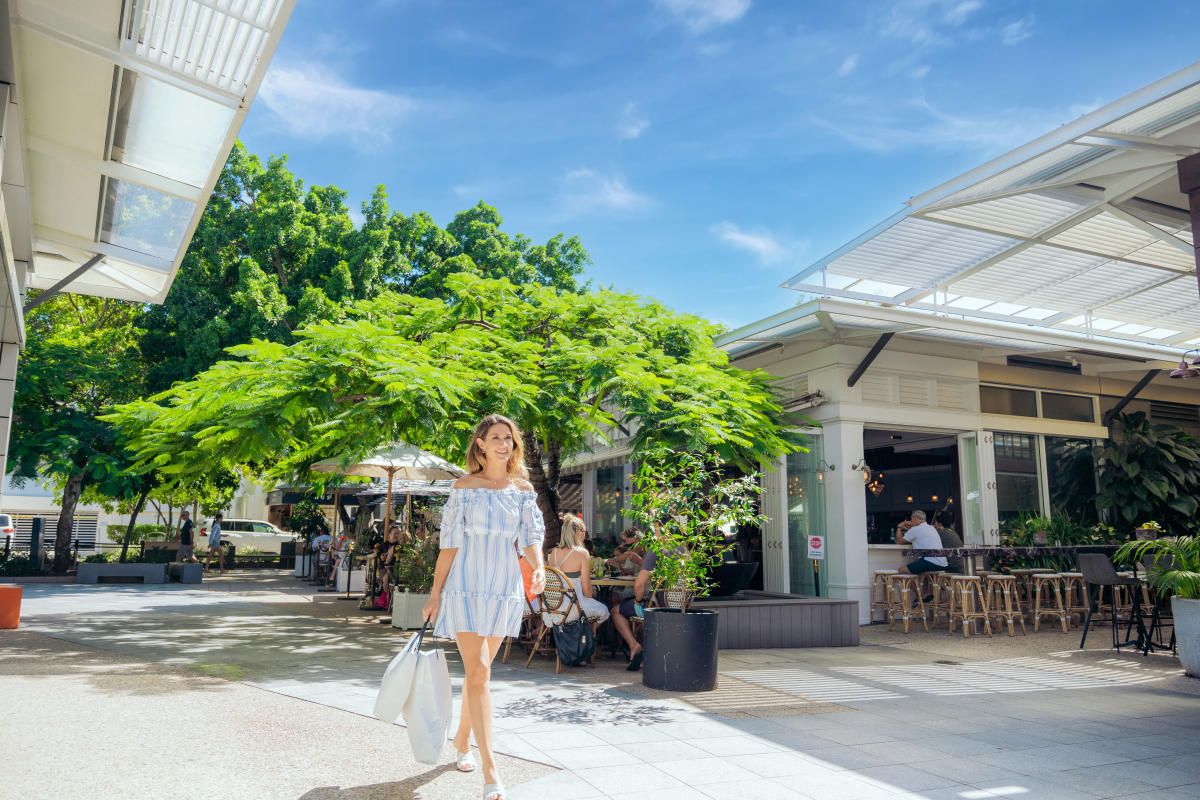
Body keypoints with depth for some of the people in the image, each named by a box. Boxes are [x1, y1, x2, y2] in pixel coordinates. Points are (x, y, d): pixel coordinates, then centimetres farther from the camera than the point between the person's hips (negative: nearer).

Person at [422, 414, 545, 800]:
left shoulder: (523, 489, 7)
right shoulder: (464, 486, -1)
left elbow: (531, 536, 2)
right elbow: (450, 542, 0)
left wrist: (539, 569, -19)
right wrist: (435, 593, -2)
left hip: (504, 586, 3)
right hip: (467, 583, -3)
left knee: (478, 670, 14)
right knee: (479, 671, -11)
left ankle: (462, 739, 37)